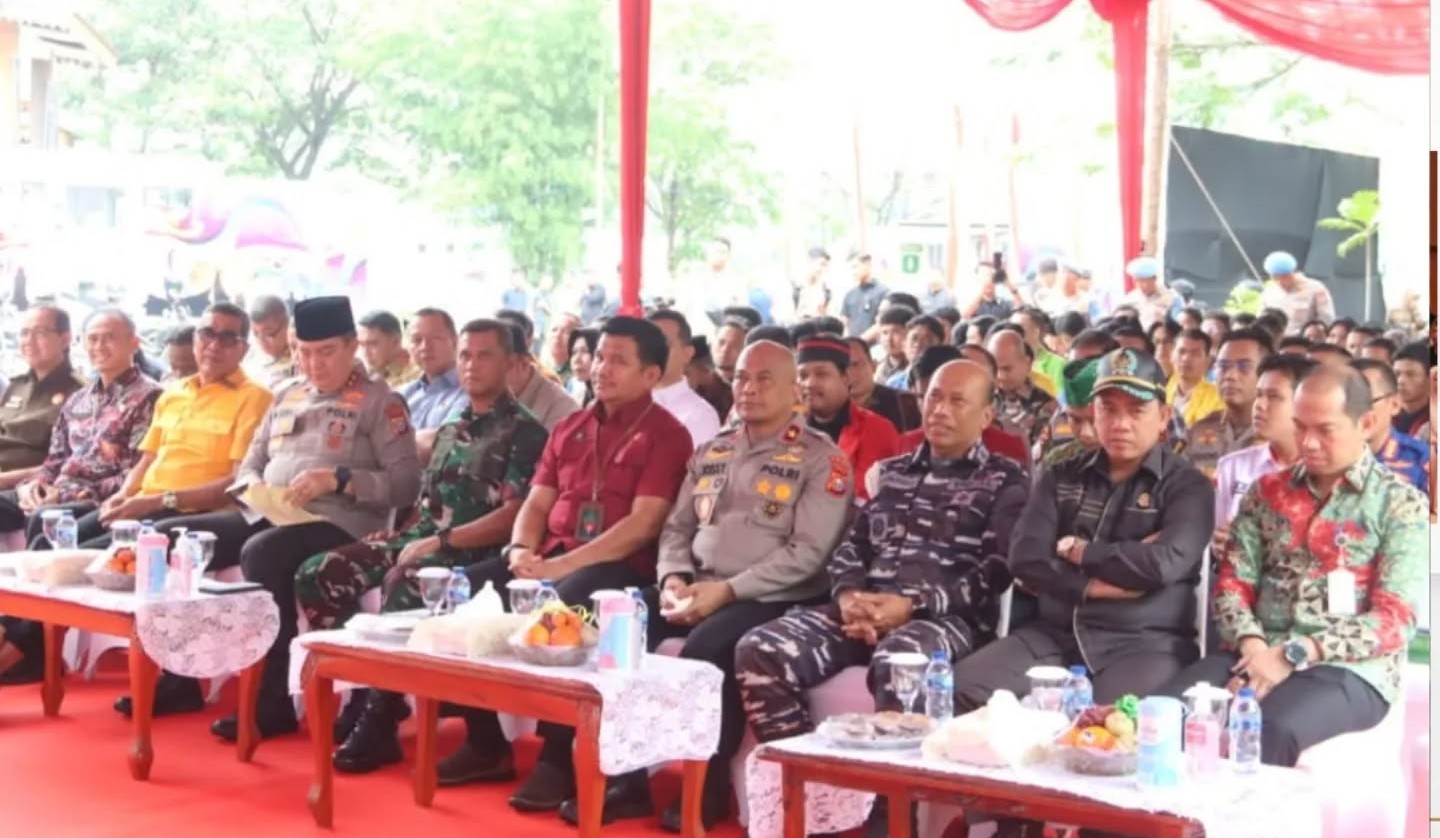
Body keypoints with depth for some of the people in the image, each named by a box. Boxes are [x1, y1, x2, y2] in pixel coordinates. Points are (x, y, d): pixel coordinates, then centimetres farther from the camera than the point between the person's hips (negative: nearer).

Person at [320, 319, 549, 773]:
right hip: (418, 538, 8)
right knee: (317, 575, -8)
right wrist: (395, 536, 4)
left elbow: (513, 516, -12)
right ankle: (367, 689, -2)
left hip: (472, 552, -8)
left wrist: (441, 541, -17)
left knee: (402, 584, -37)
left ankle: (379, 723, -25)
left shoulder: (524, 431, -3)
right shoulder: (450, 429, 21)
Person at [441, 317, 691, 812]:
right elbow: (537, 503, 16)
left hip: (621, 566, -7)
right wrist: (522, 550, -7)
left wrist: (563, 566, -20)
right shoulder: (569, 428, 18)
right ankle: (486, 743, -2)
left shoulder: (666, 435, -3)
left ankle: (558, 757, -23)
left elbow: (642, 525, -14)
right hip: (550, 556, 7)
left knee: (560, 608, -37)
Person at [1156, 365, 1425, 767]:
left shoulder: (1401, 504, 3)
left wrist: (1295, 655, -16)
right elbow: (1233, 583, 11)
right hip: (1260, 655, 4)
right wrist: (1252, 646, -11)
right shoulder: (1267, 492, 16)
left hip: (1349, 669, -3)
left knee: (1269, 732, -36)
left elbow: (1395, 620, -6)